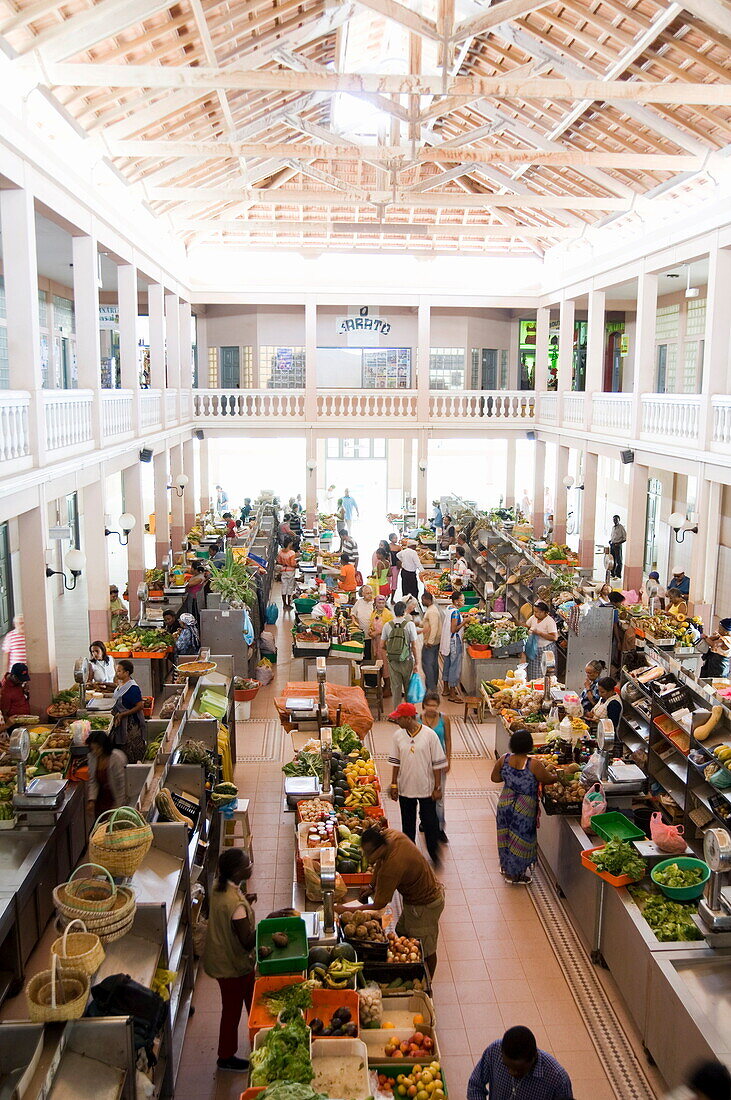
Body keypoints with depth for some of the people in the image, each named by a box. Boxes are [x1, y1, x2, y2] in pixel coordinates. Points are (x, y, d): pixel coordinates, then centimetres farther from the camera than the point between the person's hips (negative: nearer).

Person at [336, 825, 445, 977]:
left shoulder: (393, 866, -39)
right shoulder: (390, 834, -16)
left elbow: (379, 904, -27)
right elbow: (380, 862, 7)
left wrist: (347, 910, -19)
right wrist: (372, 886, 3)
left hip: (424, 906, -9)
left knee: (425, 951, 13)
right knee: (402, 933, 25)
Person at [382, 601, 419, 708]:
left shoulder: (387, 625, -2)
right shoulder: (409, 624, -11)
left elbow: (383, 645, 3)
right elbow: (413, 645, -10)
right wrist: (416, 659, 0)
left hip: (392, 660, 2)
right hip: (407, 660, -2)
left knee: (395, 686, 9)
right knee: (408, 687, 14)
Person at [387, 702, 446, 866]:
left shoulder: (429, 735, -14)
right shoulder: (398, 736, -4)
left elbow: (438, 763, -9)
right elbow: (396, 762, 6)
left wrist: (437, 788, -8)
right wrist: (393, 785, 4)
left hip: (426, 788, -3)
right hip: (405, 788, 3)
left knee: (430, 822, 5)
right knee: (408, 823, 15)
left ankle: (434, 854, 23)